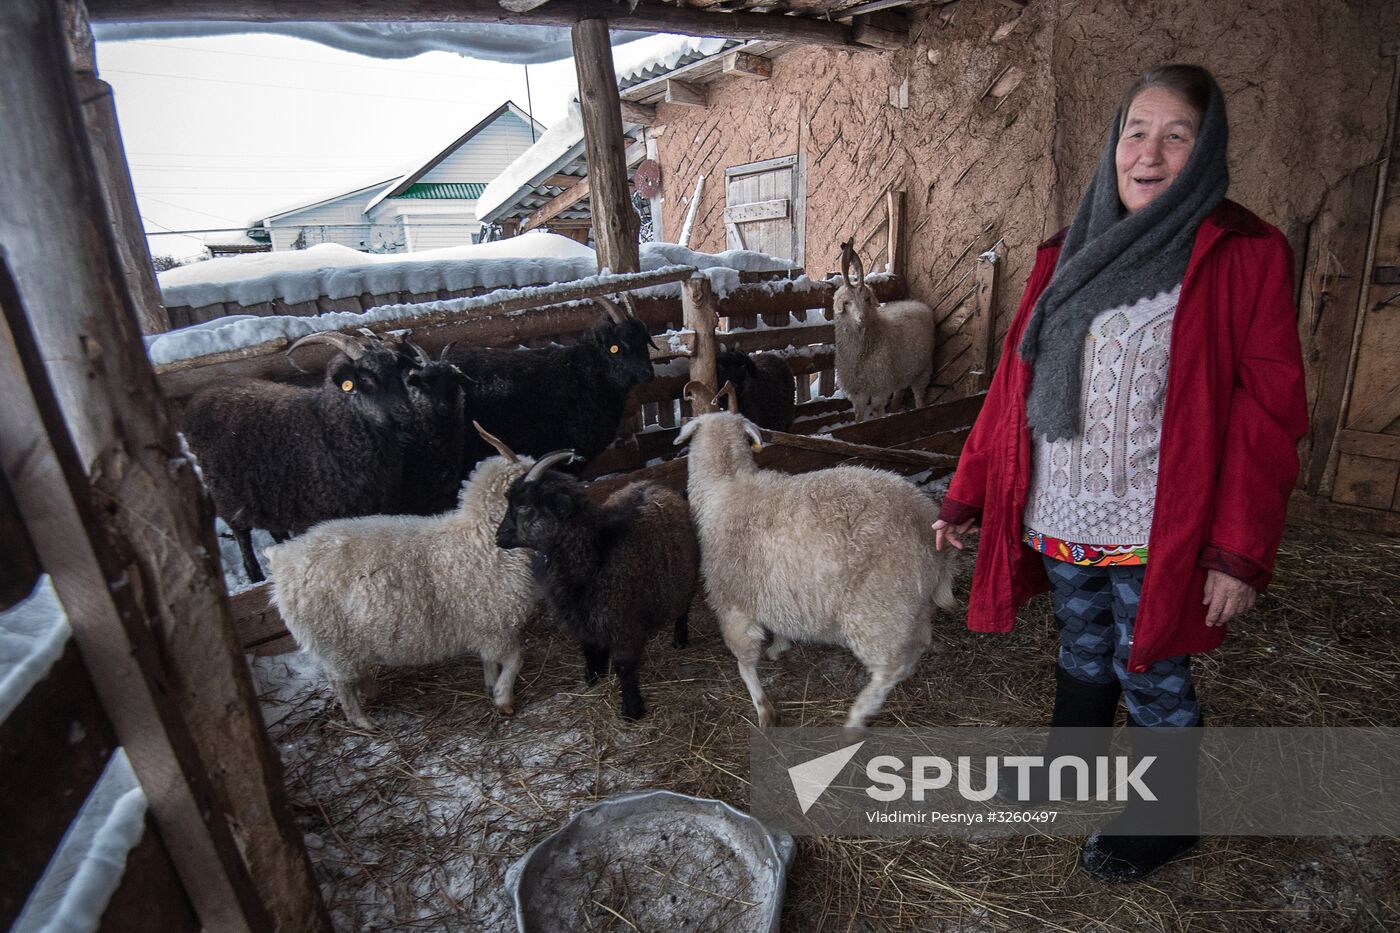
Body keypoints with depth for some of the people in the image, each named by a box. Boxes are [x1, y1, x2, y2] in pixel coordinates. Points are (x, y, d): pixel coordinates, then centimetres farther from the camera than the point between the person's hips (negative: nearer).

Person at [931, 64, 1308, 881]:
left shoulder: (1245, 255, -7)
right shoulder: (1072, 253, 6)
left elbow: (1268, 413, -10)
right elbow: (1015, 382, 4)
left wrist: (1242, 551, -15)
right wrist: (968, 493, 3)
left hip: (1156, 529, -4)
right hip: (1060, 518, 4)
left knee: (1152, 674, 12)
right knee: (1083, 653, 22)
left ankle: (1167, 820, 38)